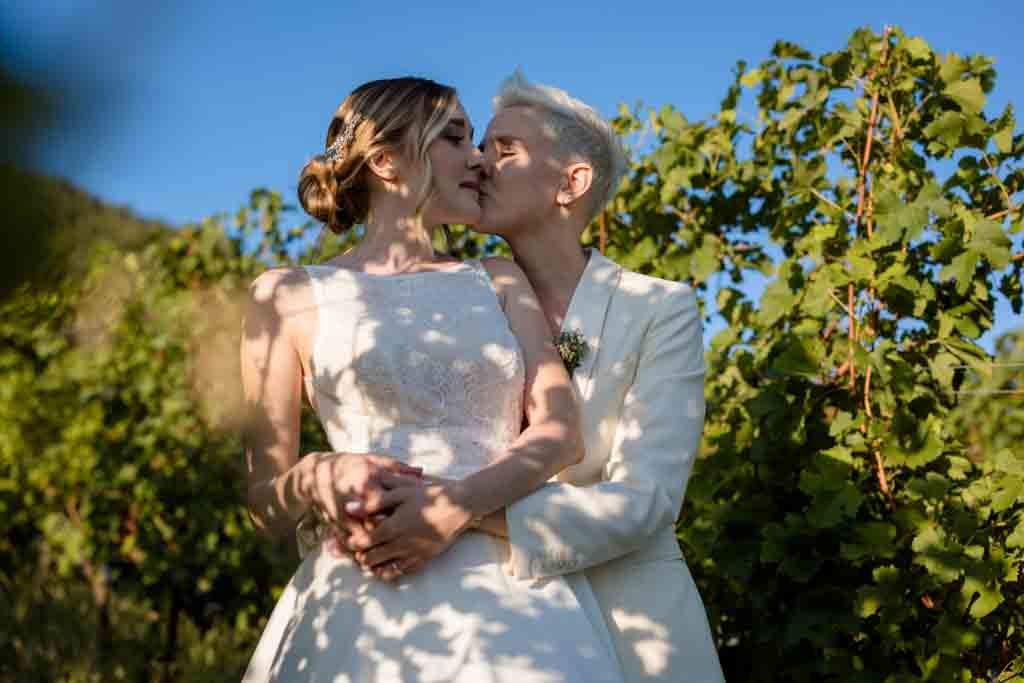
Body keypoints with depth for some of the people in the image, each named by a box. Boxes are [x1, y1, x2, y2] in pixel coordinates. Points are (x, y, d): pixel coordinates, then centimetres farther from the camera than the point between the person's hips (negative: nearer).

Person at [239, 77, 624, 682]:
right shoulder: (289, 296, 9)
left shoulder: (500, 282, 17)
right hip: (367, 602, -2)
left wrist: (461, 504, -16)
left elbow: (561, 431, 3)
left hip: (514, 593, 2)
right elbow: (266, 501, 7)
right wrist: (315, 479, -17)